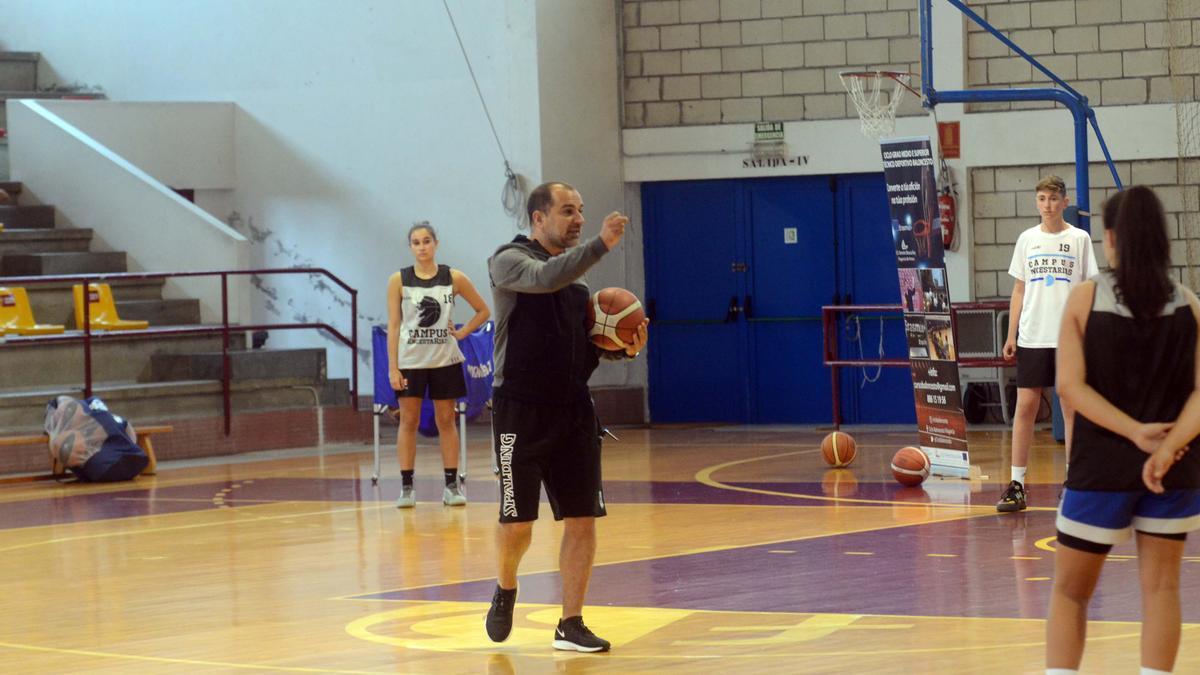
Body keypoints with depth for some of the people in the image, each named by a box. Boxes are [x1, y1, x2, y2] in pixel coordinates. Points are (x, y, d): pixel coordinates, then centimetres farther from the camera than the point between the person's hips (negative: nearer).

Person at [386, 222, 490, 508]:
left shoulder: (454, 278, -1)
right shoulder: (399, 281, -2)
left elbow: (483, 310, 10)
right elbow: (393, 325, -2)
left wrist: (462, 332, -3)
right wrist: (392, 367, -7)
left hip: (444, 360, 1)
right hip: (410, 361, -1)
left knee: (446, 420, 5)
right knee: (408, 421, 1)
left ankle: (452, 485, 10)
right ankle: (406, 487, 4)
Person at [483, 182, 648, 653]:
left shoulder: (576, 273, 15)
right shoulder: (510, 260, -5)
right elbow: (545, 278, -28)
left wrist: (624, 348, 1)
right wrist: (601, 245, -37)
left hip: (573, 410, 6)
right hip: (521, 410, -6)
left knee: (582, 520, -1)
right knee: (517, 521, -2)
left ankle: (570, 626, 7)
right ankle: (505, 589, 28)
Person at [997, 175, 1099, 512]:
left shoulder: (1079, 239, 2)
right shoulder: (1027, 239, 8)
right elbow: (1019, 290, 12)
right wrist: (1011, 335, 6)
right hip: (1032, 338, 2)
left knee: (1072, 408, 2)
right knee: (1025, 406, -2)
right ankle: (1016, 484, 0)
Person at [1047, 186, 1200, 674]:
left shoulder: (1085, 298, -5)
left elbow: (1071, 386, -13)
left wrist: (1135, 432, -15)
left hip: (1101, 467, -1)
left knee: (1070, 590, 10)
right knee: (1160, 587, 8)